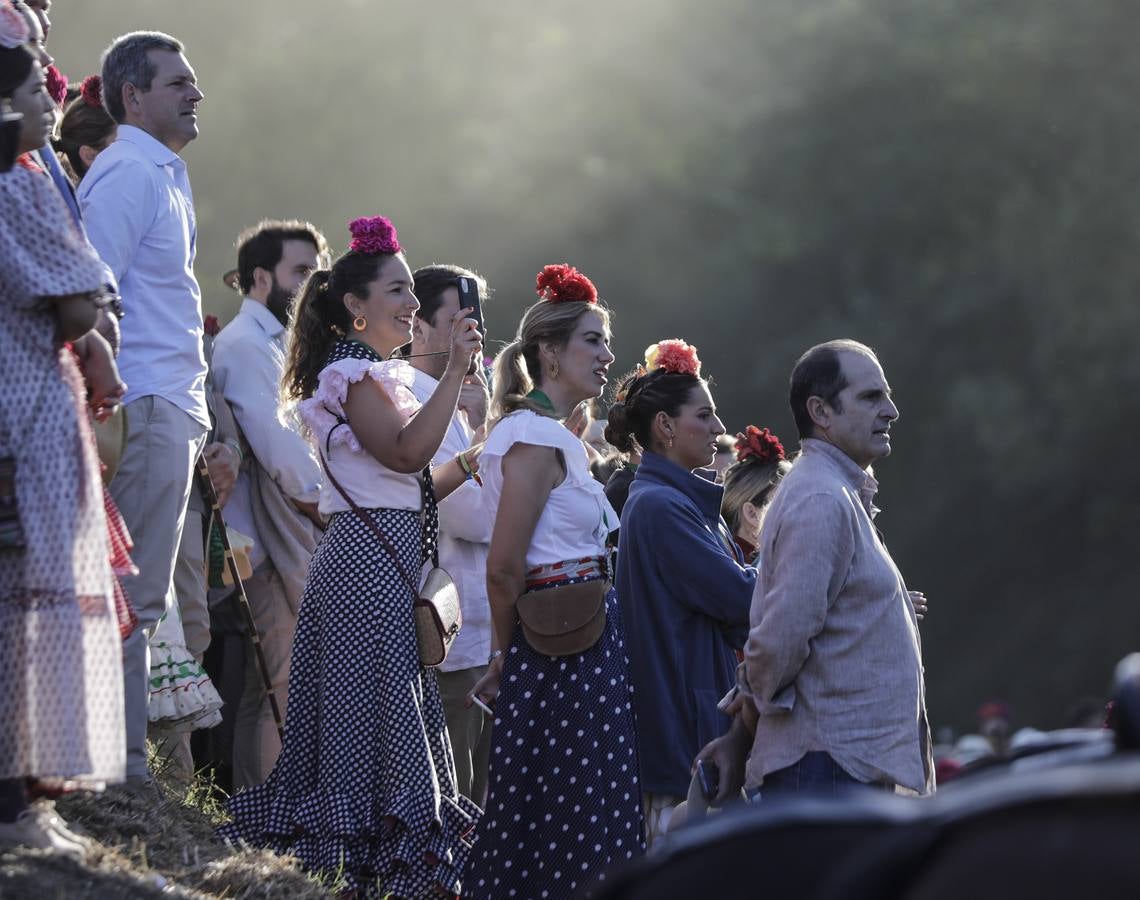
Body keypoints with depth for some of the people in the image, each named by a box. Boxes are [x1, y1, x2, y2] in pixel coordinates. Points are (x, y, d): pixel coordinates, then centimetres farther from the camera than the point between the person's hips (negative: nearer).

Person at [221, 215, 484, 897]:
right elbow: (404, 453, -22)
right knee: (375, 708, -10)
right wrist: (455, 372, -22)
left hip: (388, 562, 10)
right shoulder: (352, 373, -8)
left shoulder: (379, 374, 22)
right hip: (367, 559, -10)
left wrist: (471, 462, 11)